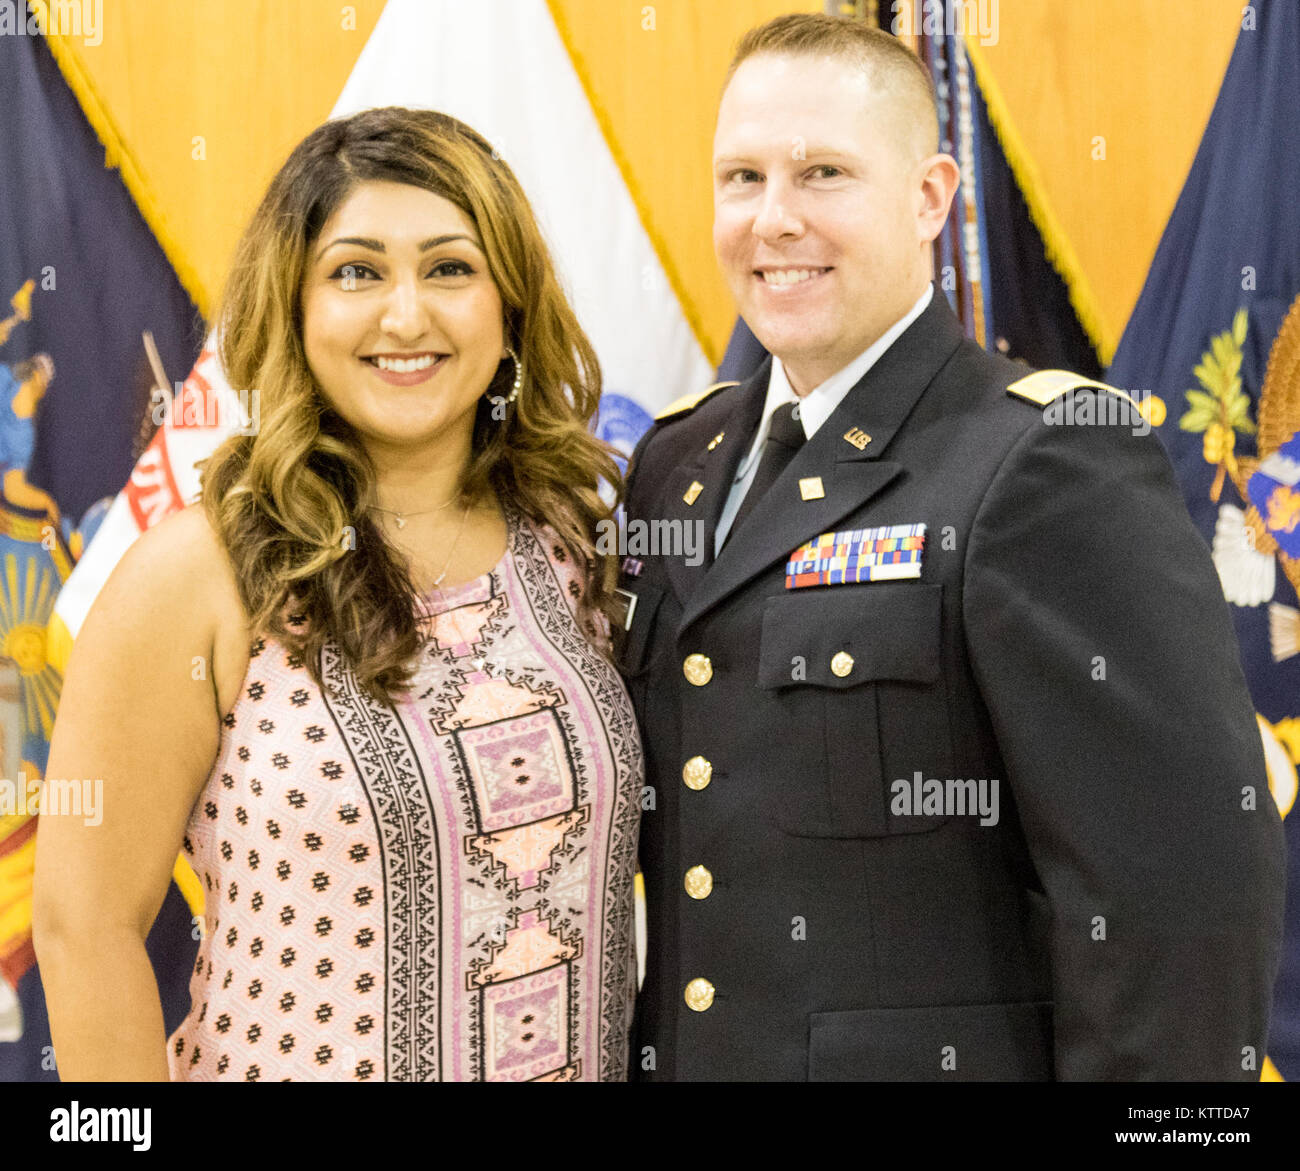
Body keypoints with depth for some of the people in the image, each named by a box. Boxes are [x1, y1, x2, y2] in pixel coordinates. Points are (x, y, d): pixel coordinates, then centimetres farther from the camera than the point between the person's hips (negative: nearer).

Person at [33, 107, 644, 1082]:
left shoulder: (571, 537, -2)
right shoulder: (196, 578, -15)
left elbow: (607, 855, 7)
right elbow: (88, 926, -13)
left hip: (589, 1058, 4)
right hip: (298, 1058, -4)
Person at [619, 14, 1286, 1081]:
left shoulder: (1053, 466, -17)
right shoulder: (675, 462, 7)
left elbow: (1177, 887, -22)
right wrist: (623, 1052, 9)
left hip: (942, 1054, -6)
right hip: (678, 1051, 7)